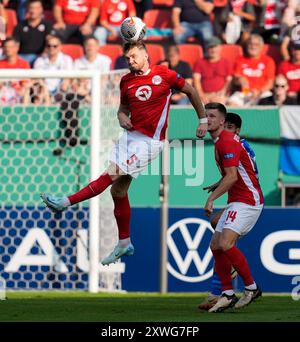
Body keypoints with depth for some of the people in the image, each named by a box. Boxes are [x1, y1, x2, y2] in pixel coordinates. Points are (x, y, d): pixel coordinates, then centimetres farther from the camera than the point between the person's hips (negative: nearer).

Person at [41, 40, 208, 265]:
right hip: (131, 135, 7)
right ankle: (124, 244, 16)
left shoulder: (164, 74, -7)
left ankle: (67, 202, -14)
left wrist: (203, 120, 7)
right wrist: (122, 116, -5)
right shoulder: (126, 81, 7)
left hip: (150, 141, -7)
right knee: (118, 189, 7)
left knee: (112, 175, -16)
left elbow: (190, 91, 5)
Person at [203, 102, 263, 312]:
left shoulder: (227, 141, -16)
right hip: (236, 202, 11)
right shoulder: (219, 142, 16)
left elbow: (232, 176, -24)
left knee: (225, 244, -22)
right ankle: (228, 295, 7)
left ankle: (251, 287, -9)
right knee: (216, 245, 5)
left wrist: (211, 198, -24)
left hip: (247, 201, -11)